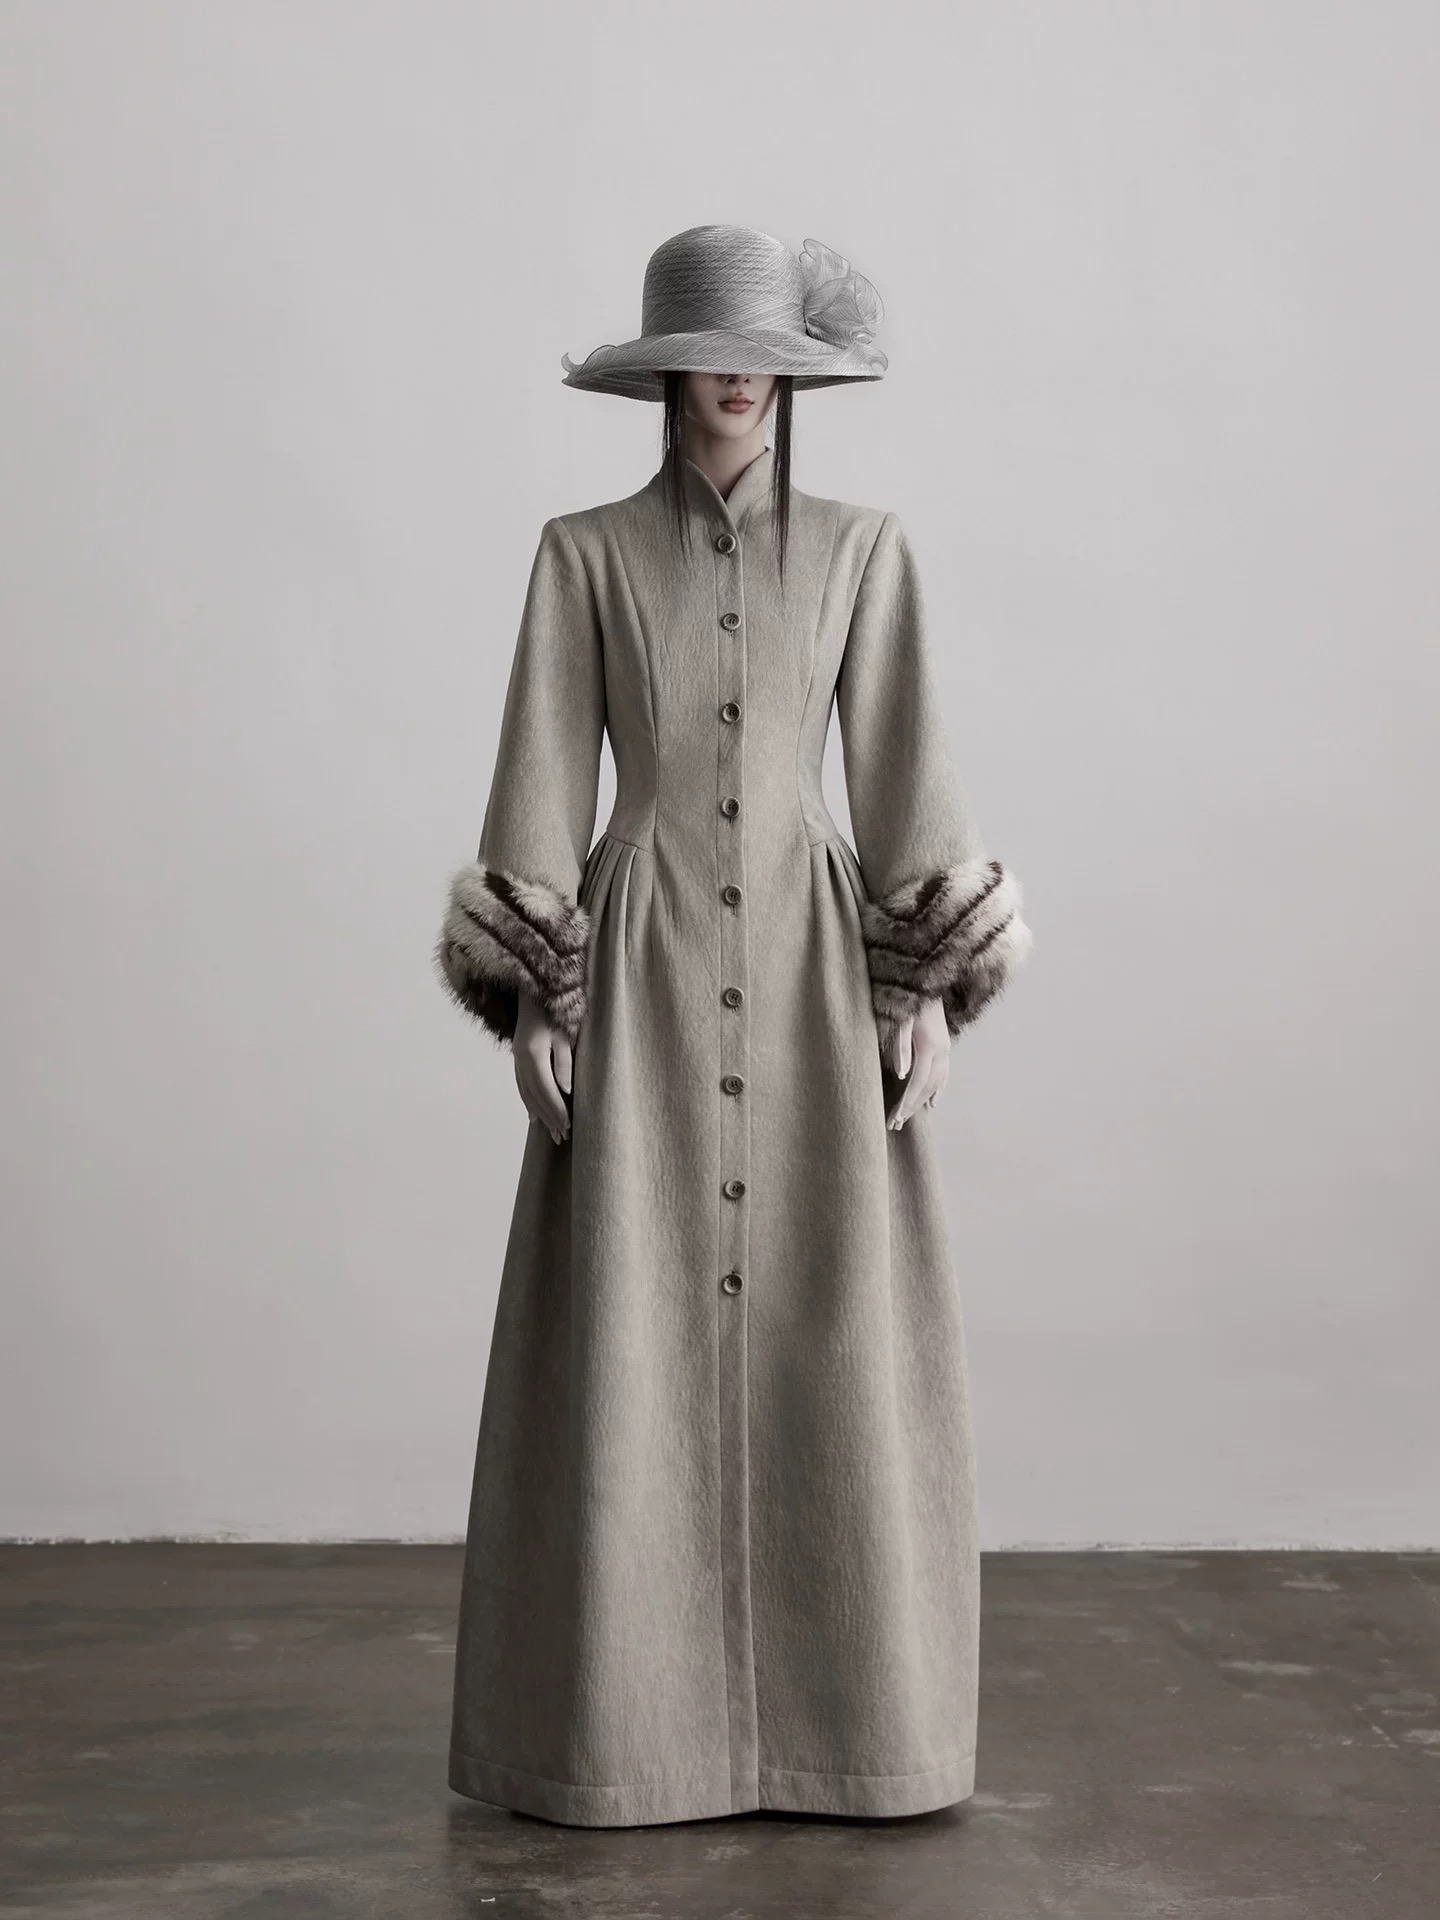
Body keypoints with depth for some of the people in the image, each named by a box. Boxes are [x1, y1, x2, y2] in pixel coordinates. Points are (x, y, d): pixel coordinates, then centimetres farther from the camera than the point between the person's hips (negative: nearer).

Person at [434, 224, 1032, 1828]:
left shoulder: (862, 551, 7)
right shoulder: (583, 554, 5)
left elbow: (901, 776, 3)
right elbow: (545, 778, 1)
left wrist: (927, 992, -4)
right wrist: (533, 998, -6)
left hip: (812, 970, 1)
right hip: (641, 971, -1)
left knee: (834, 1346, 0)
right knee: (630, 1348, -1)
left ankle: (838, 1709, 15)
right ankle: (626, 1711, 13)